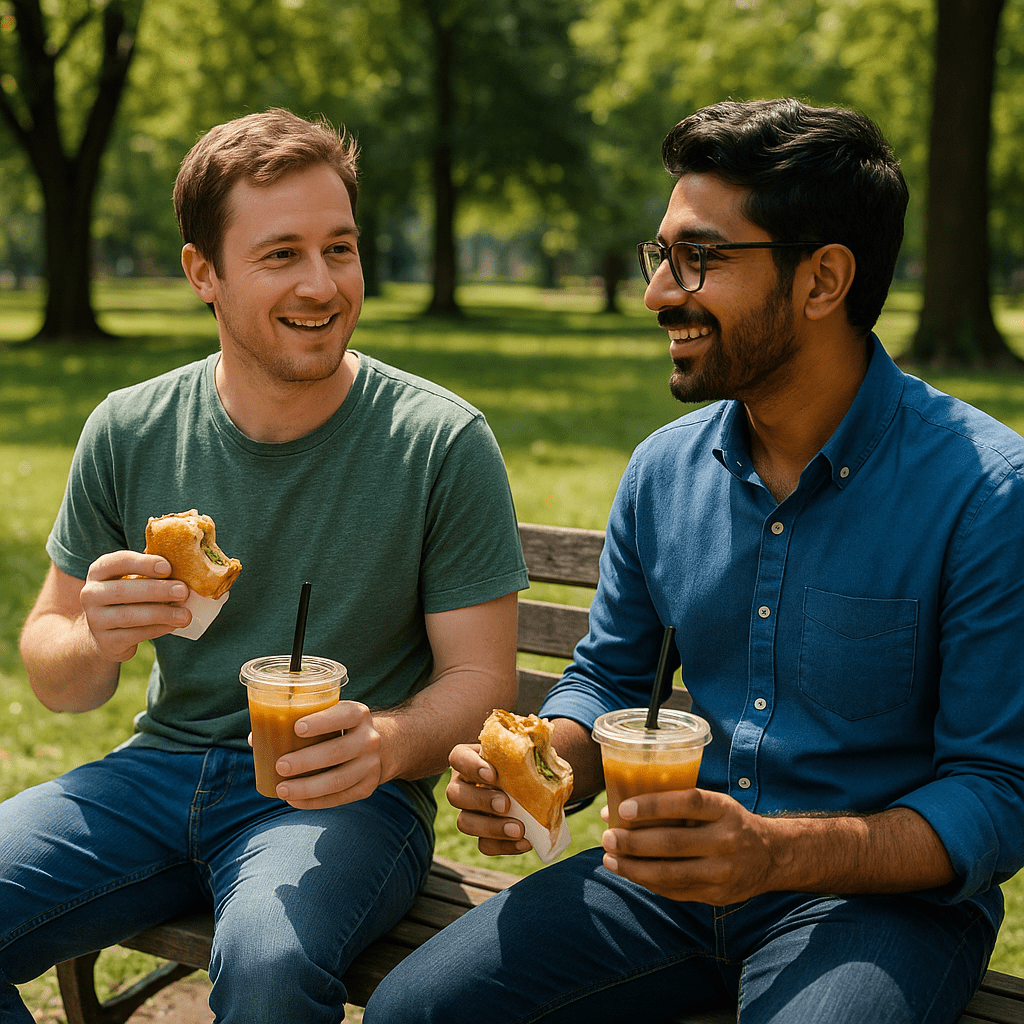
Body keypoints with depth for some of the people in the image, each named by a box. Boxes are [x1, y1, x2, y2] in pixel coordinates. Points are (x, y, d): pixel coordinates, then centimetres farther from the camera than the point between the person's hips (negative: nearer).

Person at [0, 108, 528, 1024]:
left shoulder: (443, 442, -9)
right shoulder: (129, 434, 1)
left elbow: (480, 678, -6)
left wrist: (386, 742, -28)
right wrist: (95, 643, -18)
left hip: (344, 796, -4)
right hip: (161, 768, 4)